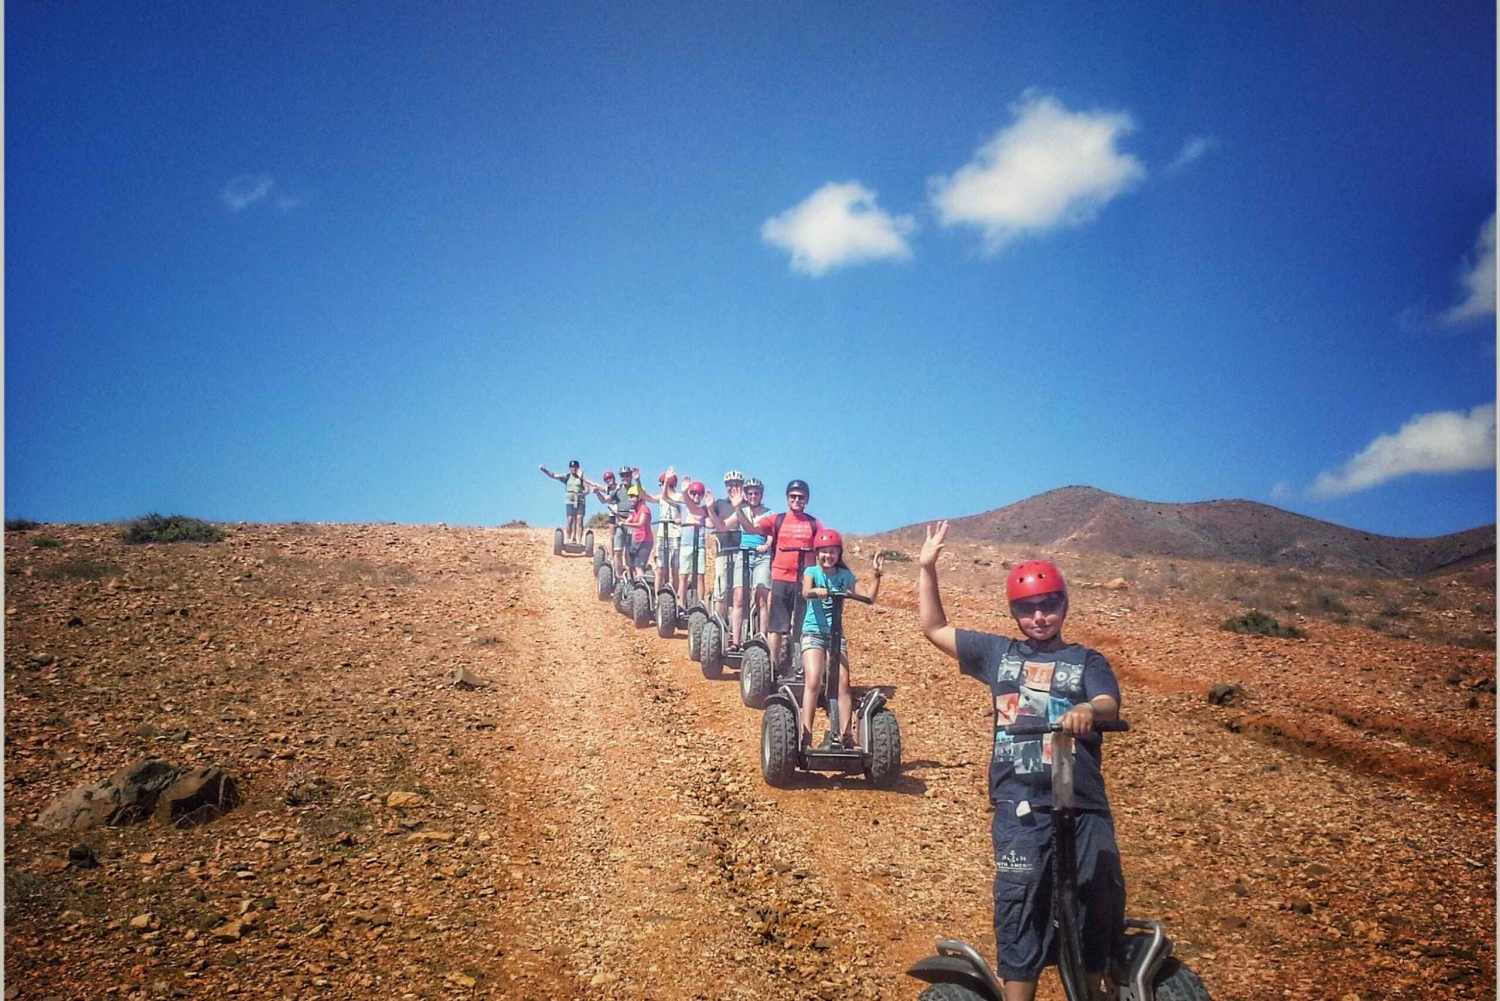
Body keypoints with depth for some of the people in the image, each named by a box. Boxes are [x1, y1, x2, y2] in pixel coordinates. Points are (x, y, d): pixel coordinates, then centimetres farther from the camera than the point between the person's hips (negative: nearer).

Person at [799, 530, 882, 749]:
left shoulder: (845, 575, 6)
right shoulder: (812, 572, -2)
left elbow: (869, 598, 2)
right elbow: (805, 592, -24)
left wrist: (877, 576, -10)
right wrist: (816, 591, -46)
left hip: (836, 633, 3)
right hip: (813, 632, -3)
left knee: (842, 682, -7)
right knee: (813, 681, -16)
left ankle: (846, 735, -3)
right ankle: (806, 735, -13)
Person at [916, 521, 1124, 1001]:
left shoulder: (1086, 660, 8)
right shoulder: (998, 652, 14)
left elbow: (1109, 704, -12)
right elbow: (934, 628, 17)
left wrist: (1088, 711, -36)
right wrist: (927, 567, 9)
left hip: (1082, 806, 0)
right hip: (1018, 809, 1)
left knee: (1097, 910, 3)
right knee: (1019, 913, 1)